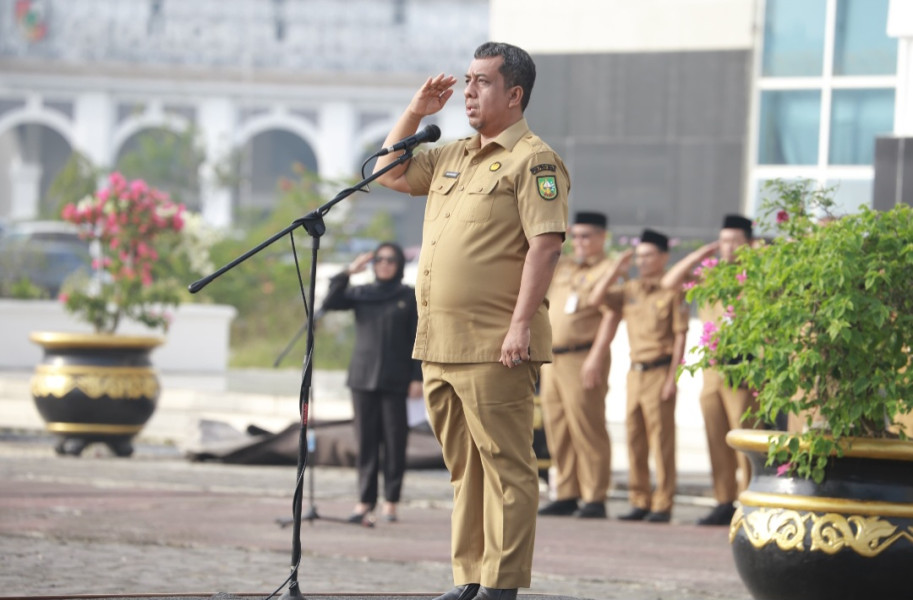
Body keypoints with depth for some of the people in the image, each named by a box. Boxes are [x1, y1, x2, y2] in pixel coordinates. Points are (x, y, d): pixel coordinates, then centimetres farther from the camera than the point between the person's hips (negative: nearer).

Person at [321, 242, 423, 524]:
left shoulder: (409, 297, 4)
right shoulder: (361, 294, 11)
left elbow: (417, 339, 2)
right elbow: (330, 303, -1)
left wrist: (417, 377, -5)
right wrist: (348, 273, -8)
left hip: (395, 381, -2)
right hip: (363, 376, 2)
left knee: (395, 440, -3)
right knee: (366, 440, -1)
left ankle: (391, 501, 4)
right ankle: (365, 501, 0)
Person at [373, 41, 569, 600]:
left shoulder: (533, 160, -7)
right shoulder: (453, 156, 20)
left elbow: (546, 244, -15)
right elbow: (389, 173, 30)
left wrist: (520, 326, -21)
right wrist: (415, 112, 18)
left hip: (494, 347, -9)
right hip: (440, 344, 9)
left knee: (505, 465, -5)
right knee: (464, 467, 12)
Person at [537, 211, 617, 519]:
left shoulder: (607, 270, -5)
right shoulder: (563, 267, 18)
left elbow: (610, 316, -13)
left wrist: (595, 358, -20)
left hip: (582, 359, -8)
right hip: (552, 358, 8)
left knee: (586, 429, -8)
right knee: (557, 429, 7)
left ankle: (594, 499, -6)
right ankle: (566, 496, 12)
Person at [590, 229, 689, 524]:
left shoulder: (672, 293, -3)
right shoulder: (630, 291, 13)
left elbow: (680, 337, -6)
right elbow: (598, 296, 6)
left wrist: (672, 377, -12)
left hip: (660, 372, -6)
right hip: (635, 372, 6)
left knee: (662, 441, -5)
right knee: (635, 440, 6)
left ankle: (662, 505, -3)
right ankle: (640, 502, 11)